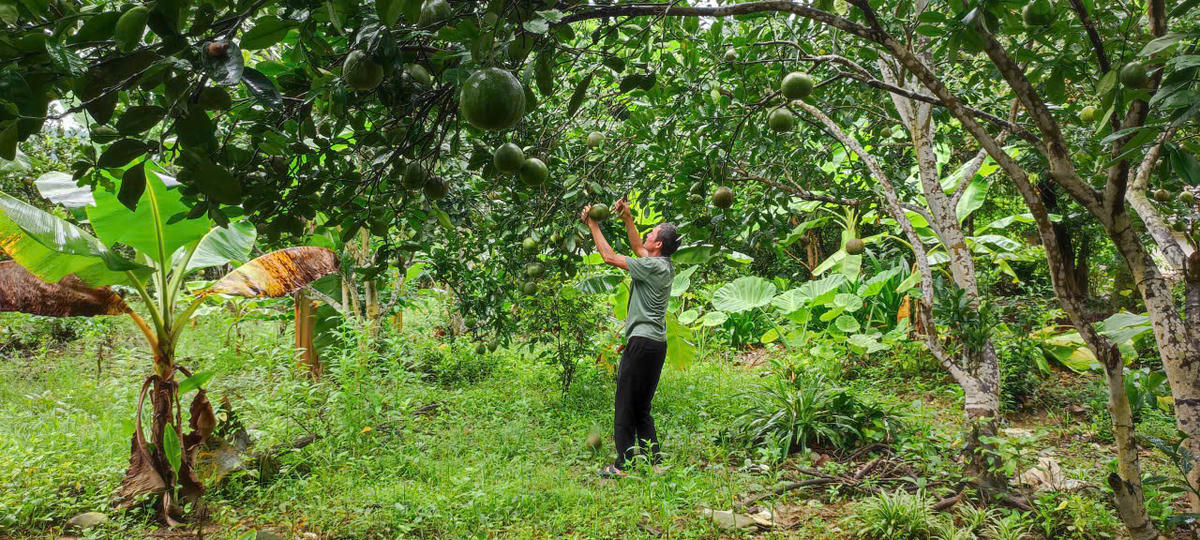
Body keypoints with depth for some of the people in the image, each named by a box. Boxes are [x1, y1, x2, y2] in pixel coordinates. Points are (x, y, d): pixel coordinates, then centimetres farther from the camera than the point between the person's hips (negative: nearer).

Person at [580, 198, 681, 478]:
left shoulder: (653, 266, -13)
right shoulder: (665, 266, 12)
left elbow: (610, 257, -8)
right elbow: (638, 249, 29)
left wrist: (594, 226, 3)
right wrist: (627, 219, 25)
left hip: (642, 342, -9)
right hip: (657, 343, 9)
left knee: (625, 407, -2)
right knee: (642, 409, 14)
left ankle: (624, 465, 2)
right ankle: (654, 462, 14)